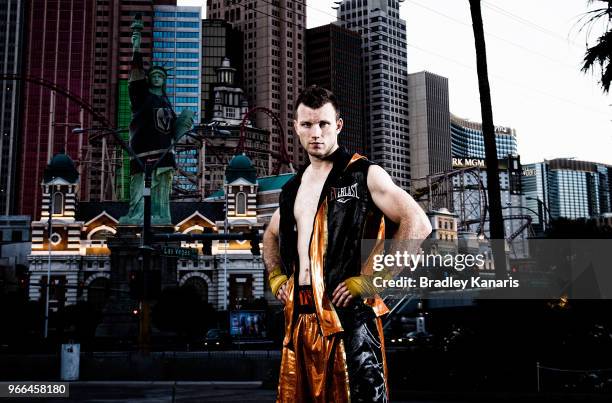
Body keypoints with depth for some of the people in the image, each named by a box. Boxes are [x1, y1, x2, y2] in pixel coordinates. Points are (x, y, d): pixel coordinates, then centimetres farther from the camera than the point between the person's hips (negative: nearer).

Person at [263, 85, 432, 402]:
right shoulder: (292, 188, 17)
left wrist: (370, 281, -14)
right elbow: (271, 236, 35)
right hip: (299, 316, 7)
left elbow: (418, 225, -12)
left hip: (347, 313, -6)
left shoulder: (365, 174, -2)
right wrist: (276, 277, 17)